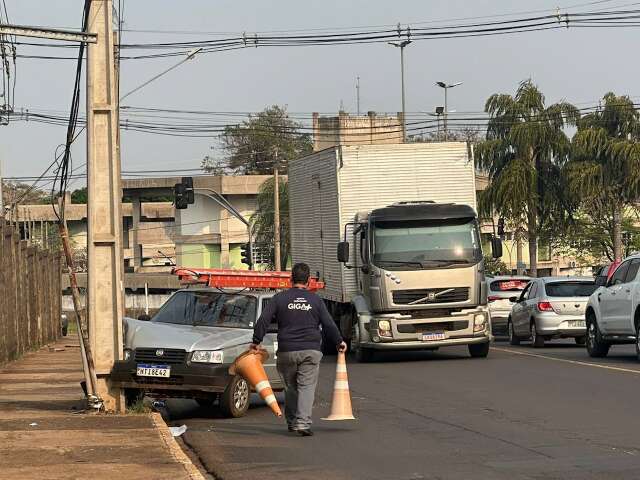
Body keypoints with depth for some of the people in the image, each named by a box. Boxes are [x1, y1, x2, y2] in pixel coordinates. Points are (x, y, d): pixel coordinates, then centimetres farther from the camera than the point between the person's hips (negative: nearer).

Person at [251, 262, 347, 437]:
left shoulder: (279, 298, 4)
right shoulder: (316, 300, 5)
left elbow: (263, 320, -2)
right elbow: (329, 325, 7)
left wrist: (256, 341, 6)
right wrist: (339, 342, 21)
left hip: (287, 350, 1)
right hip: (311, 350, -1)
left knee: (290, 387, 15)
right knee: (307, 387, -3)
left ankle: (292, 422, 22)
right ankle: (303, 422, -16)